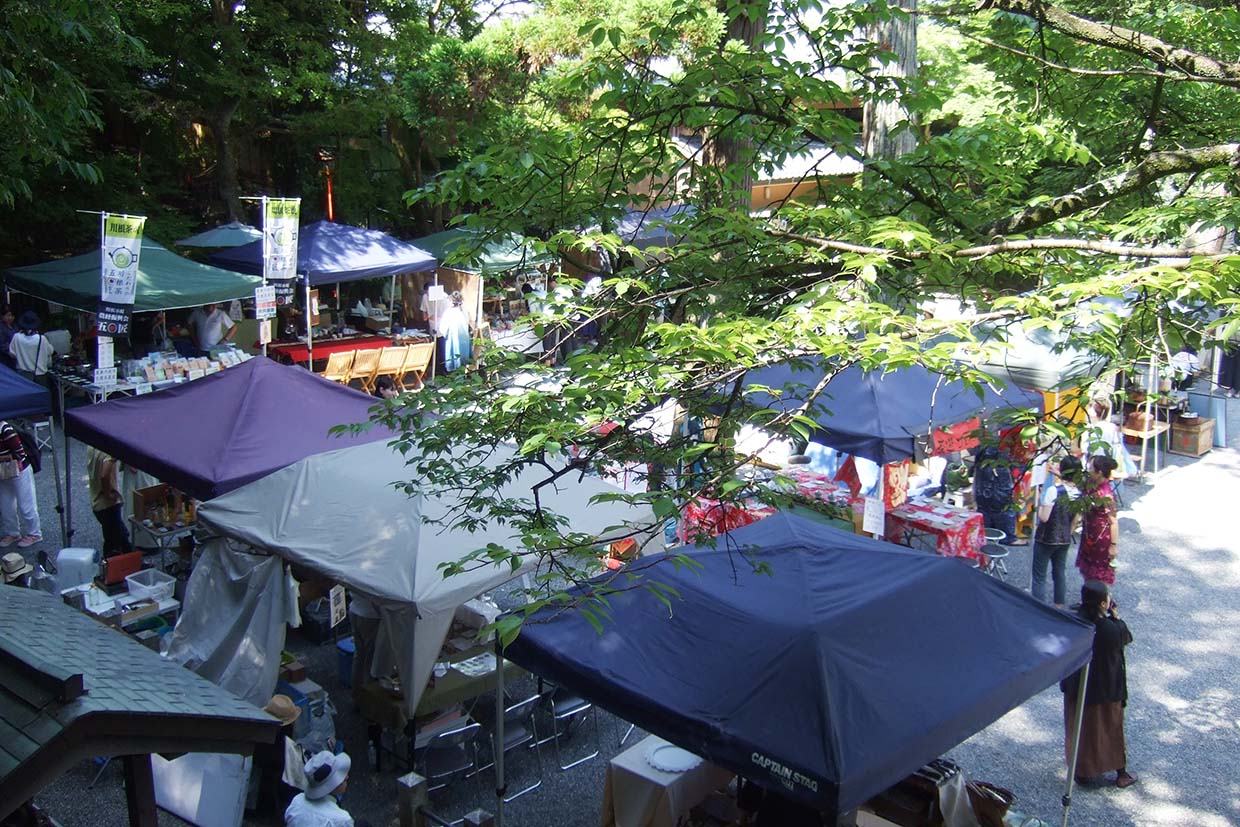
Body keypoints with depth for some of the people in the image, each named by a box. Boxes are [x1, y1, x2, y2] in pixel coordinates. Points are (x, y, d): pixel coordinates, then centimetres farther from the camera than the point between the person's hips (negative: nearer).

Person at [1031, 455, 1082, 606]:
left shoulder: (1053, 490, -23)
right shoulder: (1079, 493, -3)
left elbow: (1044, 517, -22)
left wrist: (1041, 503, -8)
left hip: (1046, 539, -6)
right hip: (1065, 539, 6)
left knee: (1039, 577, 3)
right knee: (1059, 573, 19)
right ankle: (1059, 607, 28)